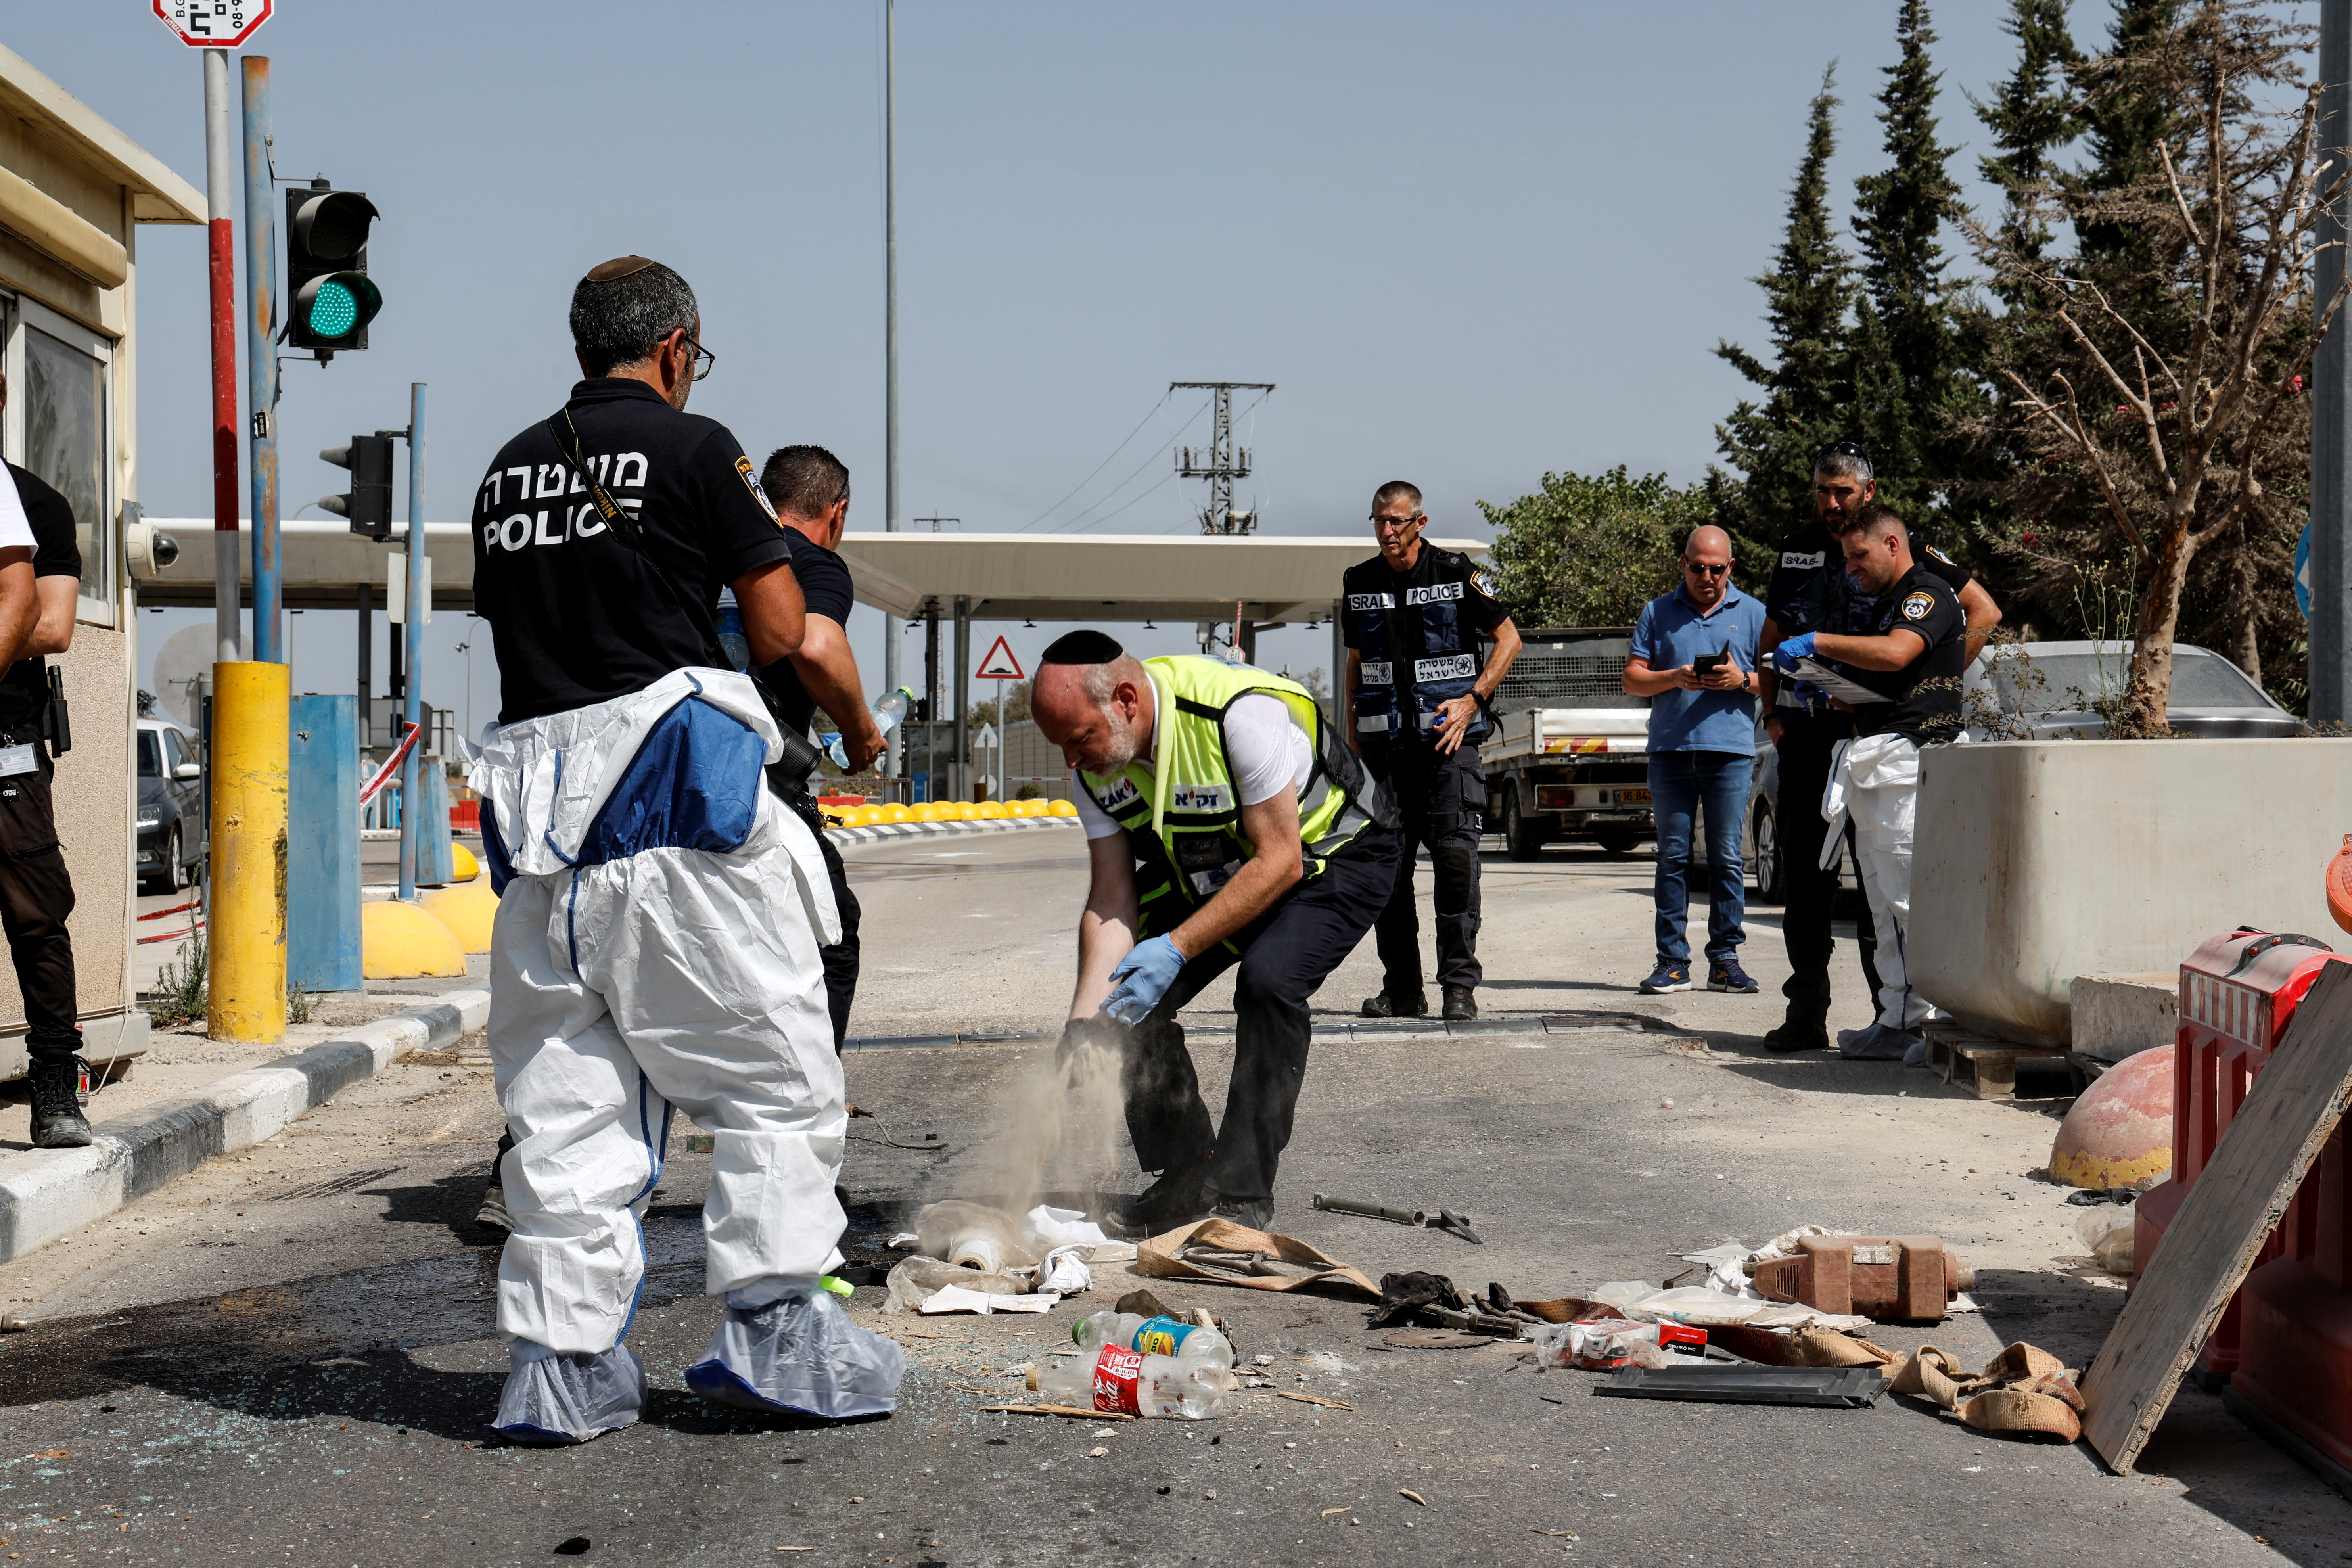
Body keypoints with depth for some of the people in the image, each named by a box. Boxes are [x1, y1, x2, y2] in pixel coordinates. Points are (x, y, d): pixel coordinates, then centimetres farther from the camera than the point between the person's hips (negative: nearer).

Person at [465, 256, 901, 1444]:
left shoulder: (512, 468, 16)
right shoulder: (693, 448, -1)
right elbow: (780, 633, -2)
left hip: (536, 798, 6)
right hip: (675, 777, -6)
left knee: (563, 1085, 8)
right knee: (771, 1063, 5)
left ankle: (559, 1365, 9)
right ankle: (775, 1327, 3)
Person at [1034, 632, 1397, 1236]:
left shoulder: (1242, 714, -36)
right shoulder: (1098, 766, -15)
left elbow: (1280, 863, -31)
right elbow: (1112, 903, -12)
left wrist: (1176, 949, -36)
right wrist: (1083, 1026, -24)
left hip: (1337, 853, -6)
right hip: (1210, 869, 7)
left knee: (1269, 979, -31)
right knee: (1128, 993, -8)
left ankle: (1241, 1194, -20)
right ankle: (1187, 1176, 8)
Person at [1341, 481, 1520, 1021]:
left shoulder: (1455, 573, -2)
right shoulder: (1359, 583, 10)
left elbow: (1508, 638, 3)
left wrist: (1473, 700, -7)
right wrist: (1353, 732, 12)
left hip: (1448, 737, -4)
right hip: (1385, 743, 4)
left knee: (1455, 854, -11)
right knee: (1387, 863, 3)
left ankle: (1460, 985, -7)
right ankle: (1402, 990, 10)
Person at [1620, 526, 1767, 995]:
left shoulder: (1753, 613, 12)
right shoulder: (1657, 613, 14)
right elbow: (1633, 678, 10)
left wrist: (1742, 680, -10)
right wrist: (1674, 679, -8)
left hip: (1731, 750, -1)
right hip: (1670, 748, 1)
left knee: (1727, 858, -2)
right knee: (1672, 856, 1)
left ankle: (1725, 960, 3)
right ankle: (1673, 961, 3)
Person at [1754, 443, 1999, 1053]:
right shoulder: (1796, 550, 14)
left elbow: (1984, 612, 0)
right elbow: (1771, 642, 23)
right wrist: (1772, 713, 13)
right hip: (1804, 735, 5)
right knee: (1804, 874, 6)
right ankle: (1806, 1015, 13)